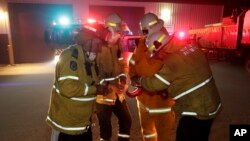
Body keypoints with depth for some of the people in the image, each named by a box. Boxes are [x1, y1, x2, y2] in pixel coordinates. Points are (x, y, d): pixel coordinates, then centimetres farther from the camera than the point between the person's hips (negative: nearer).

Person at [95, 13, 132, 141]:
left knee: (126, 120, 18)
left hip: (117, 93, 8)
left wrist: (123, 81, -1)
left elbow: (123, 65, 15)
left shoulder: (117, 47, 8)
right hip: (102, 94, -7)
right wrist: (108, 85, -21)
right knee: (106, 128, 4)